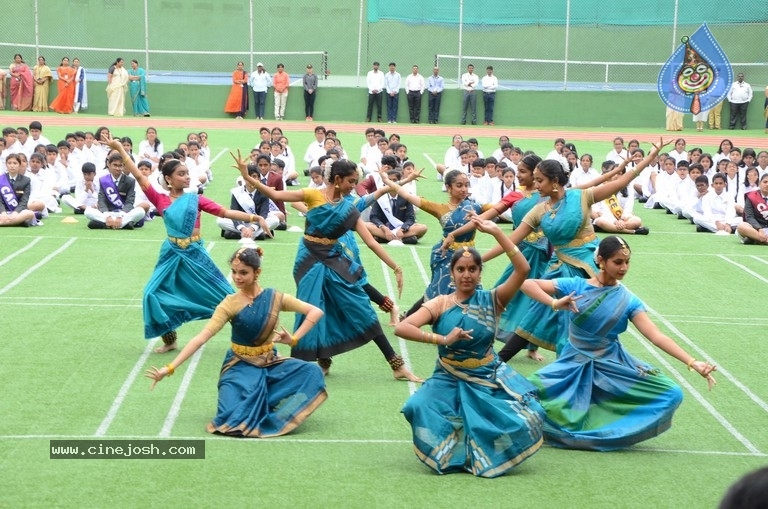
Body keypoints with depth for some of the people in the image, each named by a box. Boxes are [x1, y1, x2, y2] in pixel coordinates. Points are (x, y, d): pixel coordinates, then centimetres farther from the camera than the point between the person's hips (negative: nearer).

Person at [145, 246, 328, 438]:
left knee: (311, 372, -24)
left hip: (270, 363, 2)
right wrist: (169, 368, -28)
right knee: (232, 416, -25)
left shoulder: (274, 298, -7)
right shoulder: (230, 304, -13)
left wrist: (294, 339, -14)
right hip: (240, 366, -2)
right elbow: (201, 338, -20)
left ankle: (271, 407, -10)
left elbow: (315, 312, -5)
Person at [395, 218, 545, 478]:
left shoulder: (492, 300, -3)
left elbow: (523, 269, -17)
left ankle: (479, 449, 9)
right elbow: (401, 328, -17)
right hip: (449, 380, 0)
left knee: (525, 418, -22)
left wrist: (496, 231, -23)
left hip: (489, 379, 0)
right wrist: (443, 339, -29)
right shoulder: (440, 304, -4)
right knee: (418, 408, -29)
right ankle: (454, 451, 0)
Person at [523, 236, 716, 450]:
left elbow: (656, 336, -11)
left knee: (672, 394, -14)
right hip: (575, 364, -1)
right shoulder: (576, 286, -9)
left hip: (612, 365, 1)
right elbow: (526, 284, -12)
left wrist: (692, 363, -22)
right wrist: (554, 303, -29)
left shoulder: (628, 301, -5)